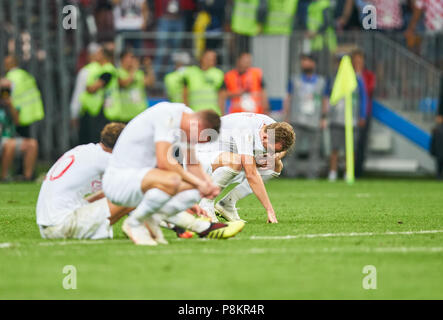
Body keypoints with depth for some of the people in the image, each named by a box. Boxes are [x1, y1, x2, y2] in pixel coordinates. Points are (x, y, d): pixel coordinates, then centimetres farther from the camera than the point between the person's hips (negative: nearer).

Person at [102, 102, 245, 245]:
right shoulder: (167, 115, -21)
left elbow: (192, 163, 18)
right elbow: (164, 162, -29)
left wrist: (208, 184, -1)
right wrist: (198, 182, -20)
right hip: (118, 178, -9)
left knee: (194, 192, -6)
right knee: (172, 180, -33)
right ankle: (134, 223, -13)